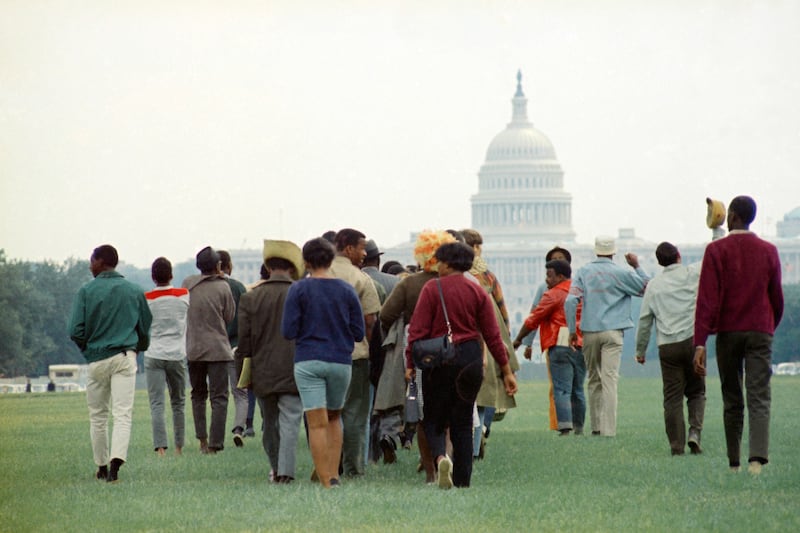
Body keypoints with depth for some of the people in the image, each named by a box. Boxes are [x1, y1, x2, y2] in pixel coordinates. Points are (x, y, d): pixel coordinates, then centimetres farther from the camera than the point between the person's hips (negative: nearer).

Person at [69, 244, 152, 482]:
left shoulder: (86, 292, -3)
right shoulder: (135, 292, 4)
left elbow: (76, 331, -8)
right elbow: (145, 329, 10)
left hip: (96, 360, 0)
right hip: (125, 358, 0)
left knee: (97, 416, 13)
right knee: (123, 414, -6)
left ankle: (102, 467, 20)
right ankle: (116, 461, -25)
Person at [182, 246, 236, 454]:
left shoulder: (188, 284, -1)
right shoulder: (223, 287, -8)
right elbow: (229, 317, 1)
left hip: (193, 349, 3)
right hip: (217, 348, -3)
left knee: (198, 394, 17)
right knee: (219, 397, 1)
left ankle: (202, 439, 12)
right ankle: (215, 443, -7)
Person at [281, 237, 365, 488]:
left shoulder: (299, 289, -5)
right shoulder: (346, 290, 2)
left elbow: (288, 331, -8)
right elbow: (359, 333, 4)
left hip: (308, 361, -3)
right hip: (341, 361, 3)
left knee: (317, 423, -3)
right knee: (334, 417, 19)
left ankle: (326, 482, -7)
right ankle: (334, 474, 11)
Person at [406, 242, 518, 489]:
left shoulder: (432, 288, -6)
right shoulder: (477, 292, 3)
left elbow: (418, 330, -9)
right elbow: (493, 334, 3)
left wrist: (410, 364, -2)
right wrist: (506, 370, 8)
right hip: (471, 359, 3)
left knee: (434, 418, 8)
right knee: (463, 420, 11)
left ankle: (440, 456, -22)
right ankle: (462, 479, 10)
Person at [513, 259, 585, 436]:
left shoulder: (553, 295, -3)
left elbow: (533, 319, 1)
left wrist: (518, 339, 12)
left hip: (561, 346, -6)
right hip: (581, 346, 6)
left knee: (562, 390, -9)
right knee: (578, 390, 13)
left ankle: (565, 429, -19)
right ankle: (578, 429, 13)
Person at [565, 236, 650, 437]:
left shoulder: (583, 272, 5)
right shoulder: (620, 273, -2)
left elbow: (570, 301, -3)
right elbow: (647, 288, 9)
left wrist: (572, 330, 3)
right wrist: (637, 266, 16)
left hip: (589, 332, 3)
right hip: (612, 331, -3)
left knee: (593, 379, 14)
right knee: (610, 379, -8)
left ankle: (596, 425, 14)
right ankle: (608, 428, -17)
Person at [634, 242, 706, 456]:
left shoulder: (653, 285, 8)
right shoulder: (692, 274, 0)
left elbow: (645, 320, 10)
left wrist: (640, 350, 19)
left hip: (667, 347, 1)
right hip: (692, 340, -1)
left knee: (673, 397, 3)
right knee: (696, 392, 11)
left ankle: (677, 445, -1)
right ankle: (695, 432, -9)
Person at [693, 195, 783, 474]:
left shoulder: (716, 250, -4)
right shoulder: (768, 251, 4)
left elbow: (707, 298, -11)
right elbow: (776, 297, 12)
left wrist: (700, 343, -14)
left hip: (728, 332, -1)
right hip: (760, 332, 1)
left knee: (732, 401, 11)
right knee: (759, 399, -7)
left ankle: (734, 463, 16)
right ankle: (758, 457, -26)